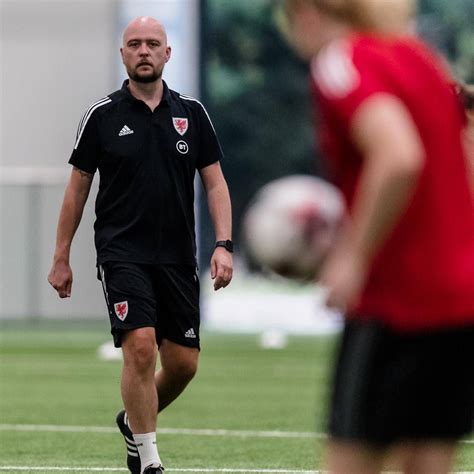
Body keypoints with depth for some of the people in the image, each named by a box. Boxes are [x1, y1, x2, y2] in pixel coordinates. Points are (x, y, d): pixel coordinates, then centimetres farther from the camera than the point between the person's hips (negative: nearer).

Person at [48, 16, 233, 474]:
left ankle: (134, 421, 33)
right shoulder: (102, 115, 0)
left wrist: (223, 244, -6)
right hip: (122, 252, -3)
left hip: (177, 258, 3)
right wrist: (61, 258, 5)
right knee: (140, 346, -19)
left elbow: (215, 182, 7)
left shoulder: (191, 113, 6)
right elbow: (77, 186, 5)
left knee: (183, 363, 4)